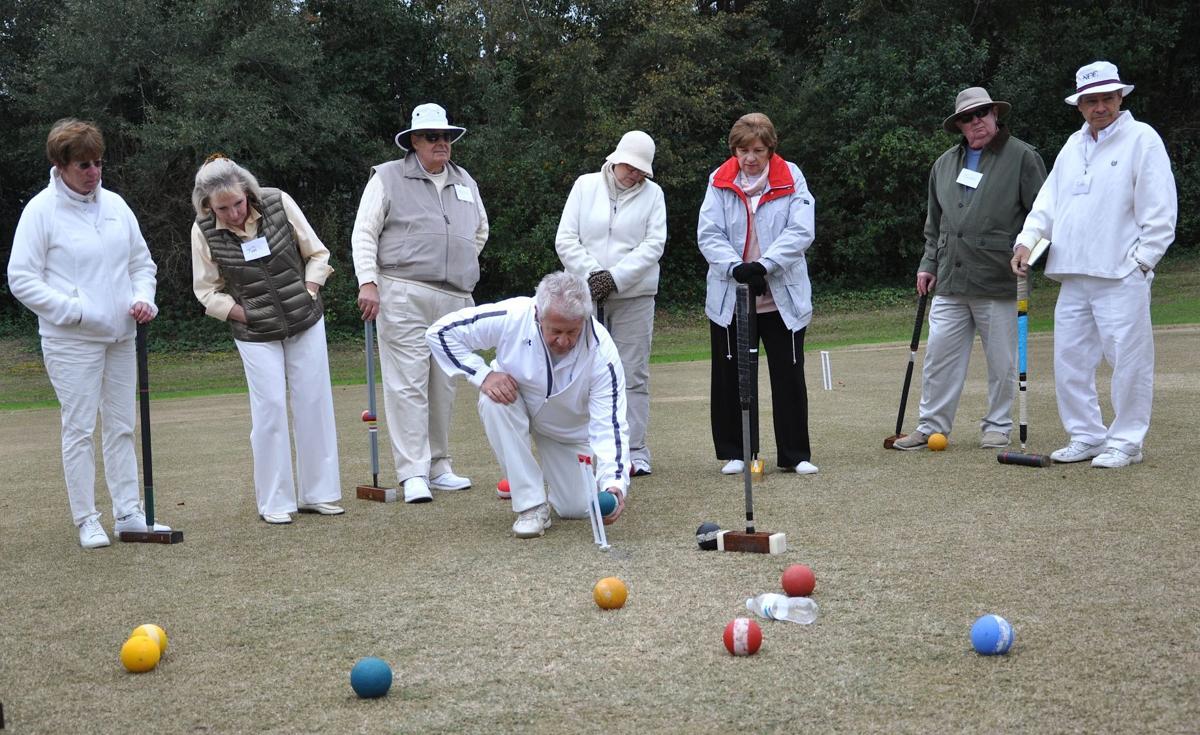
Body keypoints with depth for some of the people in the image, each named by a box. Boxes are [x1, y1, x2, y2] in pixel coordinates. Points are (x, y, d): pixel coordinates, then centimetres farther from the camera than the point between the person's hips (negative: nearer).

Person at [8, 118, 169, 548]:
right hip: (71, 342, -5)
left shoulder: (115, 205, 8)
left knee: (121, 427, 10)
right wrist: (74, 310, -16)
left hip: (121, 337, 6)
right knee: (80, 429, -1)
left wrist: (143, 297, -2)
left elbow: (141, 262, 17)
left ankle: (128, 513, 17)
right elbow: (21, 278, -9)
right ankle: (86, 521, 8)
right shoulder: (41, 210, -8)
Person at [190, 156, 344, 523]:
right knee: (270, 408, -5)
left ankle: (318, 492, 15)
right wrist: (247, 315, -11)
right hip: (255, 334, -1)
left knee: (314, 402, 3)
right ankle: (275, 502, 6)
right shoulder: (203, 230, -12)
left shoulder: (279, 203, -11)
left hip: (306, 320, 2)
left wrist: (308, 294, -8)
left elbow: (317, 254, 0)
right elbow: (207, 291, -2)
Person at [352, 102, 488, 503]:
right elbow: (364, 234, -2)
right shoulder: (387, 178, 2)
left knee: (444, 386, 9)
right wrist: (368, 283, -11)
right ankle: (413, 474, -7)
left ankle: (438, 466, 18)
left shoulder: (465, 182, 18)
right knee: (408, 384, -8)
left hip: (455, 298, 6)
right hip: (404, 296, -5)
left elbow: (481, 231, 32)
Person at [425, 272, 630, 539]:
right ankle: (531, 504, -23)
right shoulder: (511, 317, -33)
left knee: (578, 509, -7)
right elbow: (440, 331, -23)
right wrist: (482, 375, -33)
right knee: (494, 401, -35)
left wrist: (614, 483, -48)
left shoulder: (601, 350, -32)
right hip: (516, 401, 0)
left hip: (570, 430, 0)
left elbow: (609, 424, -33)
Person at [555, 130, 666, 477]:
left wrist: (614, 277, -14)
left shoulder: (652, 193, 6)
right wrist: (592, 274, -12)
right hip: (585, 294, 1)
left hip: (633, 296, -1)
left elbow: (654, 244, -4)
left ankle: (635, 452, 4)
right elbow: (565, 240, 1)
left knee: (633, 374, 0)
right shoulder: (585, 186, 6)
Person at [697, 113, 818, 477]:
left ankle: (795, 455, 15)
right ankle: (735, 452, 19)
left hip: (783, 297, -1)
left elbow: (801, 232, -12)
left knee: (789, 375, 4)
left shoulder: (791, 178, -3)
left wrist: (764, 265, -23)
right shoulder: (720, 182, -1)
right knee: (731, 377, 7)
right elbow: (708, 234, -7)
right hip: (729, 297, 1)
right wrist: (736, 267, -23)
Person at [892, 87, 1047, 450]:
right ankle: (931, 426, 11)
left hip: (999, 282, -4)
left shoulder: (1022, 157, 0)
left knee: (1002, 360, 5)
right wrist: (929, 264, 16)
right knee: (940, 355, 3)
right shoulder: (944, 164, 16)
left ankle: (998, 425, 19)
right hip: (950, 283, 4)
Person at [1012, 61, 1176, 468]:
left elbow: (1160, 212, -6)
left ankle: (1125, 442, 8)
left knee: (1128, 360, -2)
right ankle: (1087, 436, 19)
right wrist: (1028, 239, 1)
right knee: (1070, 360, 8)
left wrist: (1140, 262, -10)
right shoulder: (1073, 146, 18)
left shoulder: (1142, 139, -2)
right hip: (1073, 275, 7)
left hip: (1122, 276, -6)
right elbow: (1049, 200, 17)